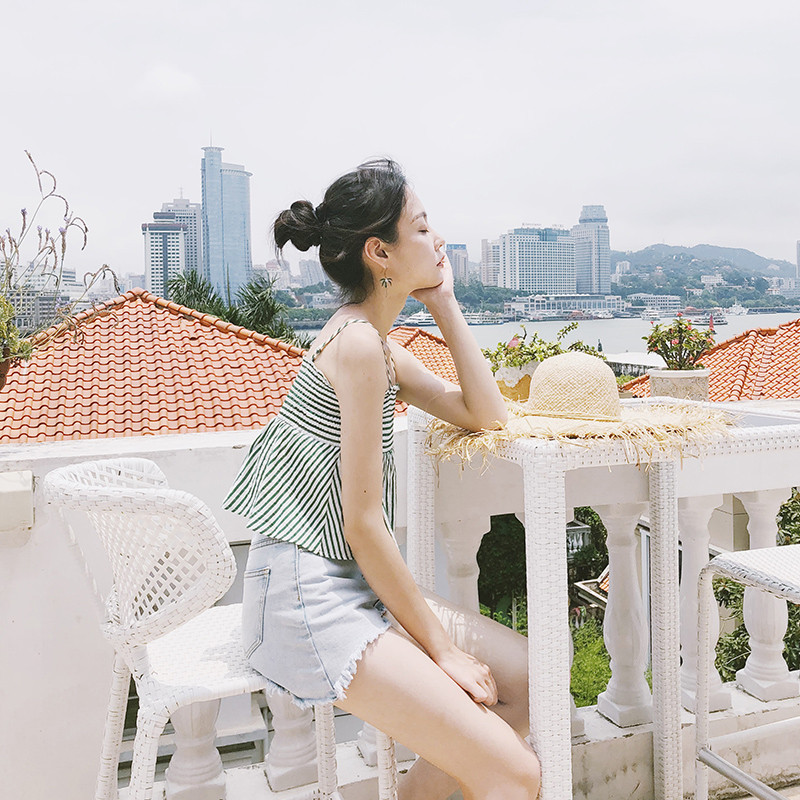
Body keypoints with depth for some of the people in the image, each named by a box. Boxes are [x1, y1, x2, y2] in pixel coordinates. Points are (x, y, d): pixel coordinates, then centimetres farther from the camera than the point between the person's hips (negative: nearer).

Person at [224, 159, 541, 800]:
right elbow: (363, 521, -19)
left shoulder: (378, 344, 12)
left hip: (353, 583, 10)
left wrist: (445, 303, 6)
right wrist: (439, 646, -11)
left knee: (524, 677, 11)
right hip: (306, 601, -10)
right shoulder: (358, 343, -18)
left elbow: (485, 414, 11)